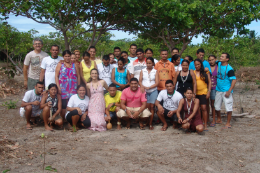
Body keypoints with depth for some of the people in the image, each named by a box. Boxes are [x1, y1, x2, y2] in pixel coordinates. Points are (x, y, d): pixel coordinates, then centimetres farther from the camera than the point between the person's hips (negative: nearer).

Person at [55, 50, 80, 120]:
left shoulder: (75, 65, 15)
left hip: (73, 89, 1)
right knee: (63, 106, -5)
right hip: (63, 88, -1)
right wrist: (58, 87, -7)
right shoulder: (60, 65, 11)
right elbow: (56, 76, 4)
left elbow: (78, 76, 12)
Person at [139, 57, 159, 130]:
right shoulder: (142, 71, 9)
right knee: (147, 106, -6)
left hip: (153, 91, 0)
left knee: (152, 106, -4)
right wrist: (143, 87, -15)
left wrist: (149, 87, -13)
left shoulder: (155, 72, 6)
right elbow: (140, 81, 4)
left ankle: (150, 124, 1)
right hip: (145, 91, 0)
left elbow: (157, 83, -2)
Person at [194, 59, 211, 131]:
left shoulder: (205, 72, 5)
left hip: (203, 92, -2)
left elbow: (209, 82, 5)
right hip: (195, 93, 2)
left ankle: (205, 125, -3)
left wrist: (209, 91, -3)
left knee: (203, 108, -9)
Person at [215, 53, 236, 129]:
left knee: (228, 107, -2)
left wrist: (229, 91, -23)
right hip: (218, 90, 7)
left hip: (226, 91, -7)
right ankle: (219, 120, 34)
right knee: (217, 106, 15)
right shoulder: (219, 64, 3)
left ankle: (228, 123, 8)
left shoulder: (229, 69, -16)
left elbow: (234, 80, -19)